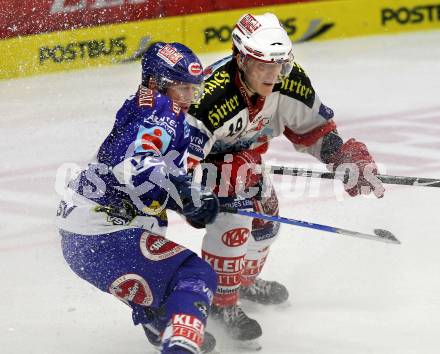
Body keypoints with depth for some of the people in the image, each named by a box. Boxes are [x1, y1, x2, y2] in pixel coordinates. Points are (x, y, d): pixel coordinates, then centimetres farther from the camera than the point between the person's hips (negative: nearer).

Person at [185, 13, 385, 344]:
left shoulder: (289, 80, -21)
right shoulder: (213, 95, -41)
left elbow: (312, 125, -1)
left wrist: (346, 155, -9)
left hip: (240, 152, 7)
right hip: (191, 152, -7)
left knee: (266, 213, 11)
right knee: (234, 212, -24)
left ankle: (244, 279, 39)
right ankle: (221, 301, -10)